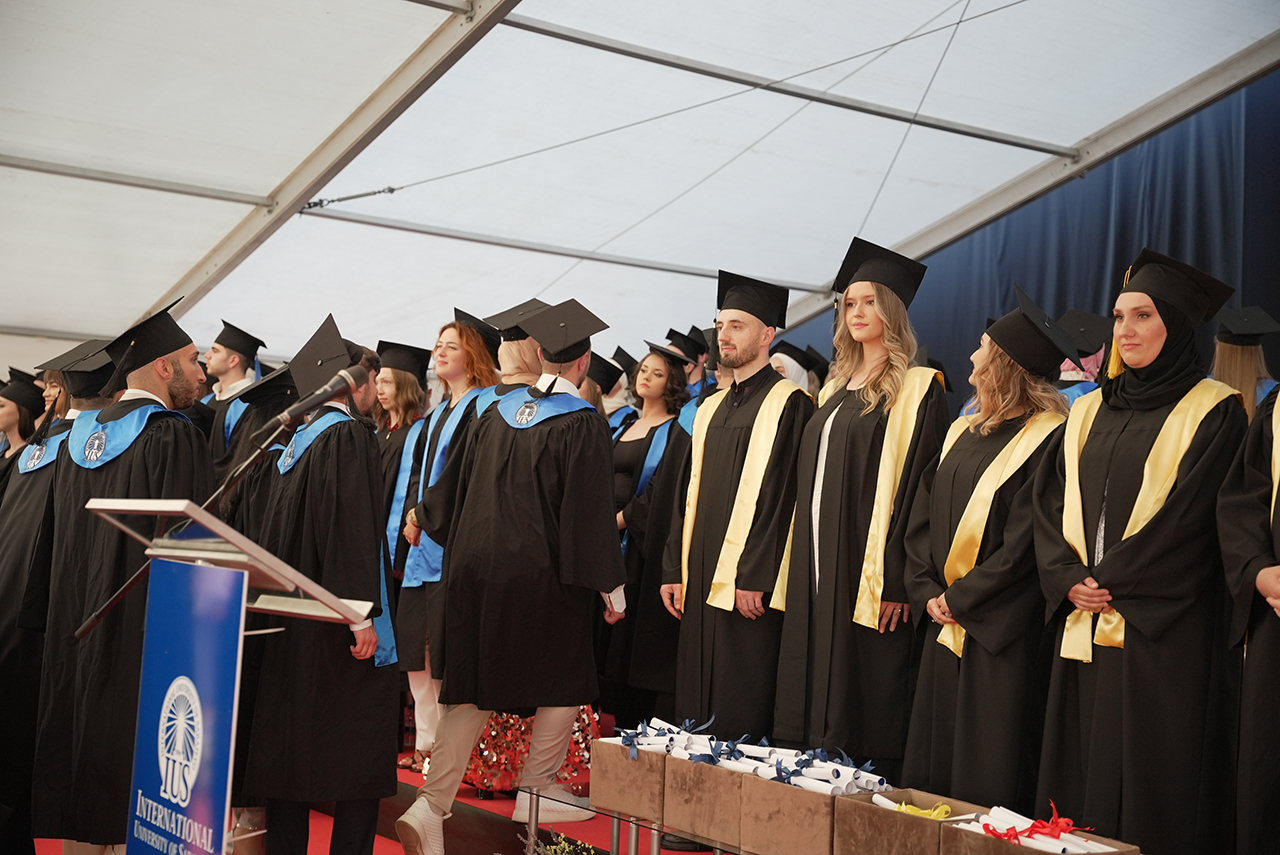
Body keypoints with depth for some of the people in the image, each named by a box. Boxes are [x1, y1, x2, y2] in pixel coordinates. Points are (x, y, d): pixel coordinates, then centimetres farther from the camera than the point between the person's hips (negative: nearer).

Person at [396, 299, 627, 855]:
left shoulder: (498, 413, 7)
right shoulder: (583, 424, -11)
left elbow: (456, 479, 18)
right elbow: (591, 512, -14)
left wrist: (423, 515, 37)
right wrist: (610, 586, -7)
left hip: (478, 568, 5)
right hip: (542, 575, -5)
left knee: (472, 685, 8)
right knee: (564, 682, 14)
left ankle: (430, 806, -1)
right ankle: (536, 788, 20)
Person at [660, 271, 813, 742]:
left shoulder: (788, 404, -6)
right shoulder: (711, 410, 18)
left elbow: (778, 495, -14)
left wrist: (753, 577, -18)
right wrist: (674, 570, 12)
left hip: (747, 585, -7)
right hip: (699, 581, 8)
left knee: (741, 712, -4)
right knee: (694, 700, 10)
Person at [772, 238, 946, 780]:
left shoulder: (917, 390, -6)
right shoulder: (837, 389, 17)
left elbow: (913, 487, -13)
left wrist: (896, 580, -20)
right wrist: (797, 569, 12)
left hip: (870, 574, -8)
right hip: (815, 571, 8)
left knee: (864, 698, -4)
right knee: (811, 689, 10)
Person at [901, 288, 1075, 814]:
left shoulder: (1046, 440, -12)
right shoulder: (963, 433, 14)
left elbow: (1025, 544, -17)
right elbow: (921, 519, 13)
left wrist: (959, 599, -13)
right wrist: (927, 592, 0)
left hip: (1002, 634, -8)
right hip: (944, 623, 8)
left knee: (988, 773, -2)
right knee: (931, 767, 13)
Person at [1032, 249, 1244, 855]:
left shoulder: (1212, 411, -1)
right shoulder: (1090, 411, 16)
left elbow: (1191, 512, -10)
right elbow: (1051, 502, 9)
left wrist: (1114, 583, -12)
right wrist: (1067, 578, -7)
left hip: (1164, 630, -5)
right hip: (1083, 625, 5)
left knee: (1151, 776, -3)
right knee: (1080, 771, 6)